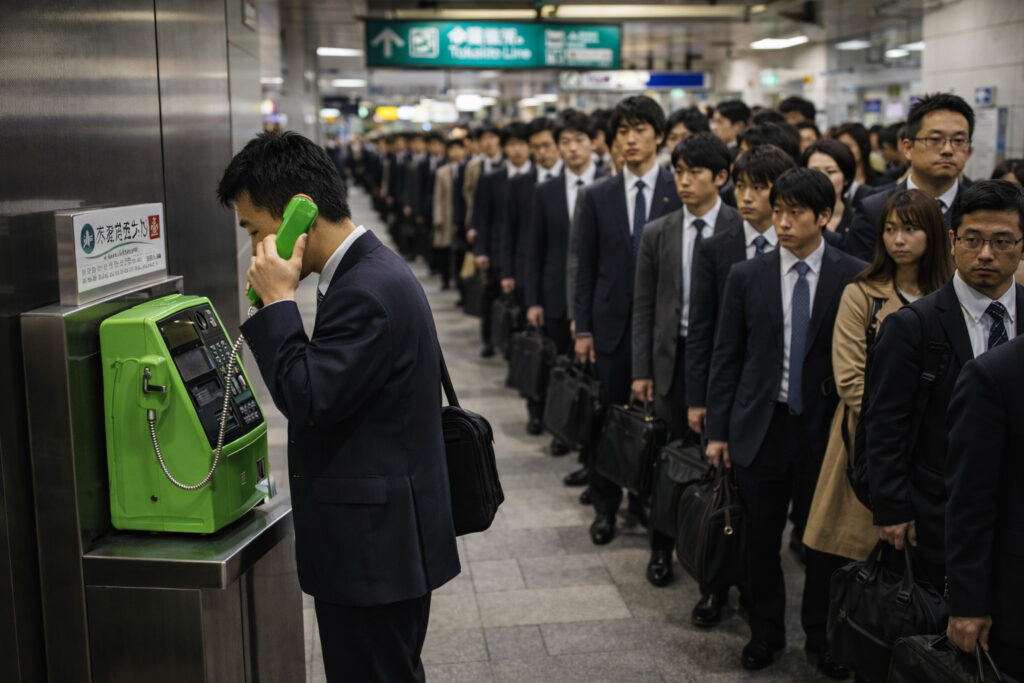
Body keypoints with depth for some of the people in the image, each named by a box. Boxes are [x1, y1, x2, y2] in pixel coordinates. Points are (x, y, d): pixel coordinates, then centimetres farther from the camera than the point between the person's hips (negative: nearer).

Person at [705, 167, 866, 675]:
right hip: (761, 427, 1)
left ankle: (822, 637, 28)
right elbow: (725, 358, 4)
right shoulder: (746, 276, 2)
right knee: (762, 540, 10)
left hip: (826, 429, -1)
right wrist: (717, 431, 1)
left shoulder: (854, 277, -3)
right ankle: (766, 633, 28)